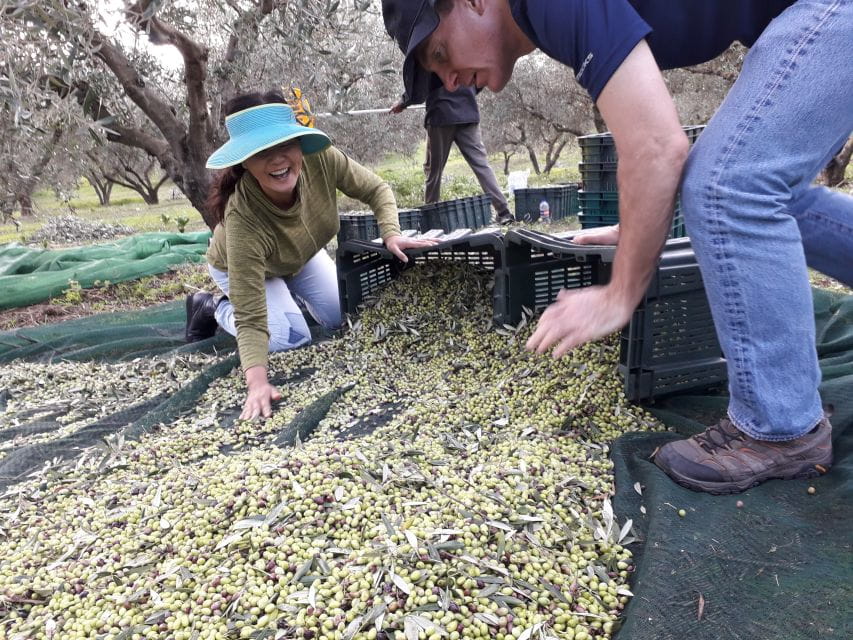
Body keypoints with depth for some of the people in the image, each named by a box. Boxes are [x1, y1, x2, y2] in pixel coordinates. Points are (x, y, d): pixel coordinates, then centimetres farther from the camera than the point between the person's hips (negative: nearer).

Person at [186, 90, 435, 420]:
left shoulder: (320, 158, -37)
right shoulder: (243, 220, -46)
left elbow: (376, 189, -18)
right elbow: (251, 320, -42)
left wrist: (391, 234, -34)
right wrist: (257, 384, -53)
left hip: (302, 254, 4)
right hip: (238, 267, -4)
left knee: (346, 319, 3)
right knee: (292, 338, -17)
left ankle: (289, 293, 32)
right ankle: (215, 308, 8)